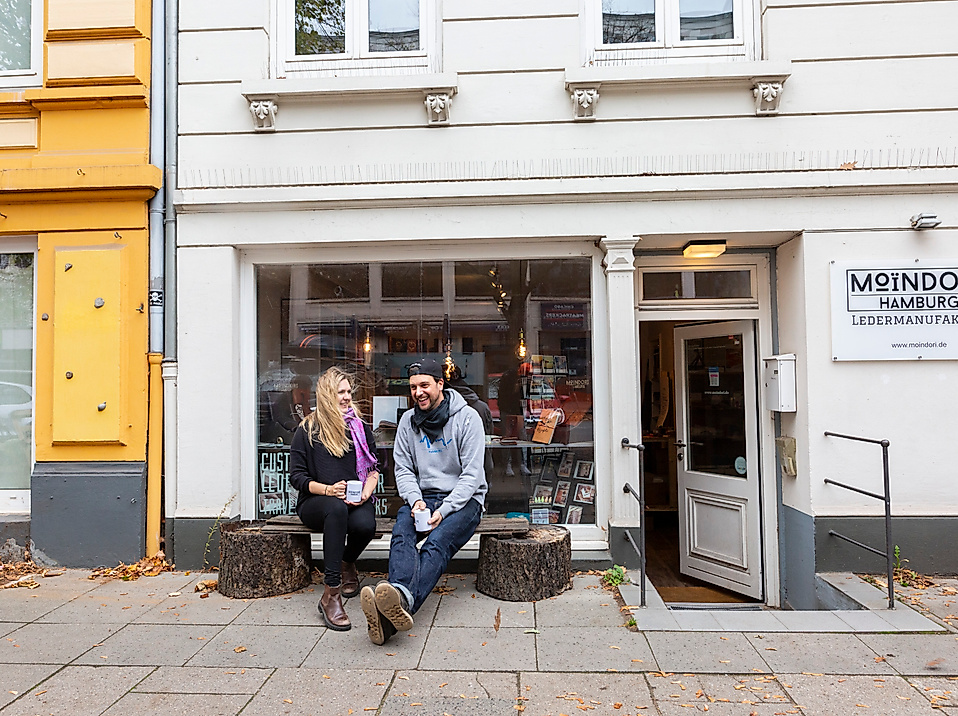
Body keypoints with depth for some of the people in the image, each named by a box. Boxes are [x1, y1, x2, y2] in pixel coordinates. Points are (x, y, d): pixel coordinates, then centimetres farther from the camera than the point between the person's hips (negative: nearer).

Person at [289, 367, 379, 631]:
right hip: (315, 503, -2)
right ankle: (331, 593, -37)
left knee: (366, 525, -33)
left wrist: (366, 492, -9)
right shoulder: (307, 430, 4)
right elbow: (296, 476, 0)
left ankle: (347, 563, 5)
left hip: (355, 500, 2)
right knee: (337, 507, -38)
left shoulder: (361, 428, 13)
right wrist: (328, 489, -16)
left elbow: (373, 469, 12)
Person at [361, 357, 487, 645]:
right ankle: (401, 595, -52)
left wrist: (444, 510, -20)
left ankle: (403, 603, -53)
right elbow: (403, 469, 7)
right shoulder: (408, 420, 9)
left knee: (437, 542, -32)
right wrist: (416, 500, -14)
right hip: (422, 497, 4)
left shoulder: (467, 417, -5)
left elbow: (471, 474, -10)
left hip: (462, 499, -3)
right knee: (401, 532, -29)